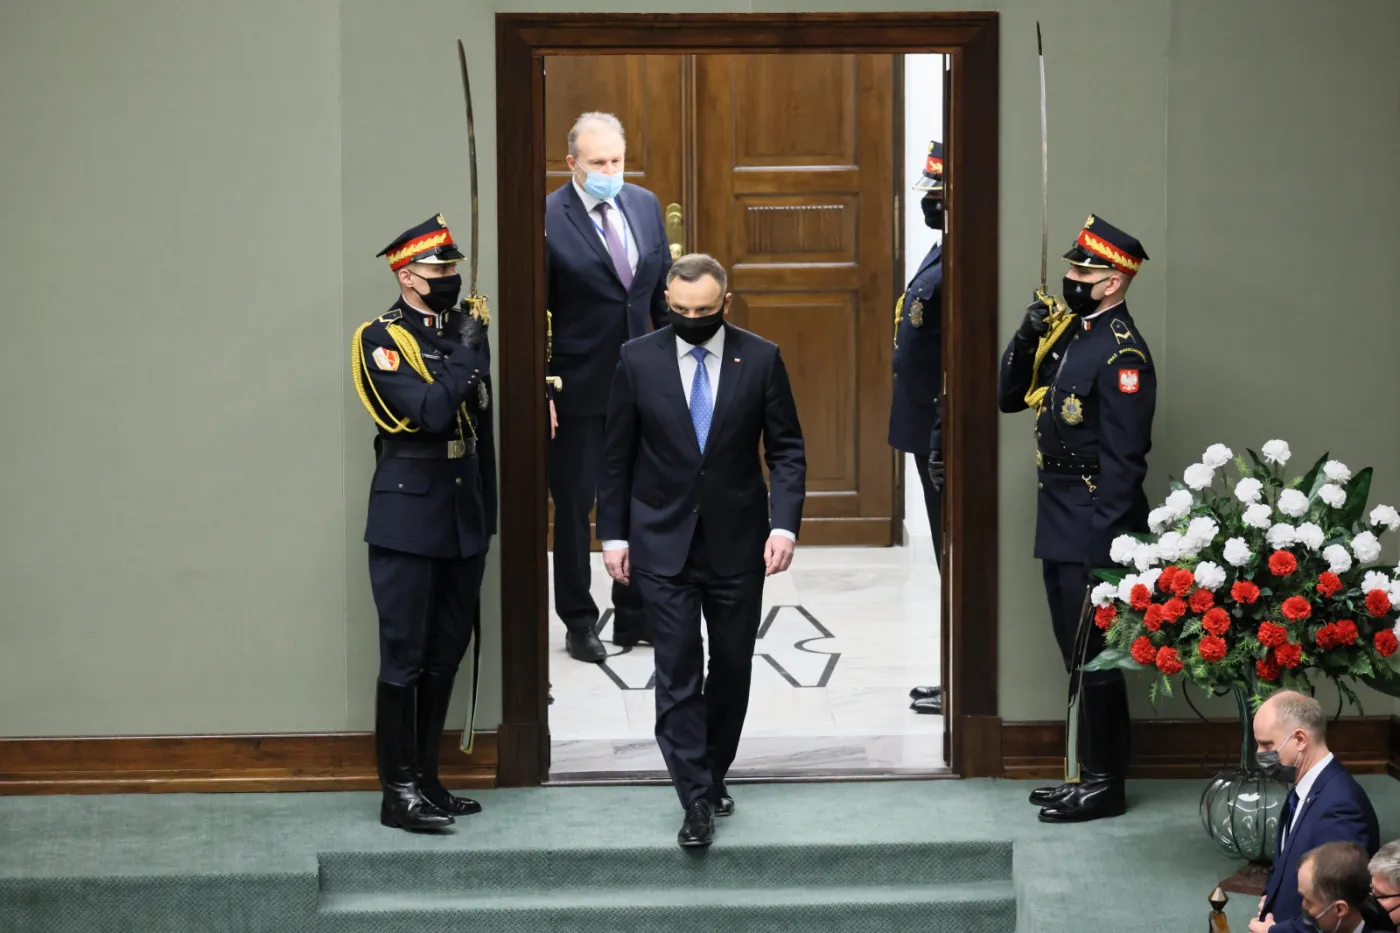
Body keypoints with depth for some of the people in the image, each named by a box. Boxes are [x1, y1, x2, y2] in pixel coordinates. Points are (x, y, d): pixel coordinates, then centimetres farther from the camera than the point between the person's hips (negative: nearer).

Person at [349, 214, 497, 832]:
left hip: (464, 517, 7)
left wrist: (487, 507, 18)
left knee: (447, 653, 11)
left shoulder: (466, 328, 12)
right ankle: (399, 792, 2)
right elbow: (432, 413, -23)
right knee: (405, 657, -3)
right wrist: (467, 352, -15)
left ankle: (426, 781, 20)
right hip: (409, 516, -7)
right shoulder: (382, 339, -10)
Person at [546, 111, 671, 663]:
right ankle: (579, 623, 17)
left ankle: (633, 616, 23)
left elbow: (663, 289, 12)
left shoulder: (645, 205, 5)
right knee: (574, 505, 6)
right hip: (578, 386, -5)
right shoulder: (548, 219, -13)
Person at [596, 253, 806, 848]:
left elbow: (786, 450, 0)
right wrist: (613, 535, 1)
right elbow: (616, 456, 4)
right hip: (663, 546, -1)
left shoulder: (760, 359, -3)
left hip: (737, 544, 1)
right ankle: (696, 798, -4)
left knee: (732, 666, 10)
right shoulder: (638, 360, -2)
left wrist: (784, 524, -11)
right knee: (677, 672, -6)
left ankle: (713, 774, 28)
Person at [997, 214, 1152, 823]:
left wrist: (1103, 541, -20)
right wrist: (1027, 338, -2)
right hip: (1059, 527, 9)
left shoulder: (1122, 353, -16)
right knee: (1078, 657, 14)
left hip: (1093, 535, -9)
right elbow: (1009, 398, 14)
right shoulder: (1069, 333, 11)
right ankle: (1092, 774, 23)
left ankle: (1105, 786, 7)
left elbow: (1123, 459, -19)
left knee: (1095, 658, -2)